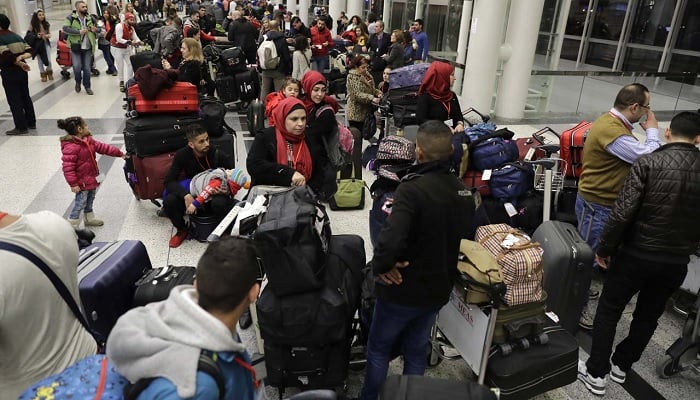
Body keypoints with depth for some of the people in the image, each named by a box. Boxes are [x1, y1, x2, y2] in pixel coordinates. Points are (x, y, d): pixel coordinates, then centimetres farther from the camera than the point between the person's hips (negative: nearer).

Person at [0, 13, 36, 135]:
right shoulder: (17, 36, 8)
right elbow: (29, 51, 3)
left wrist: (21, 64, -13)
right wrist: (20, 57, -12)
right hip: (21, 71, 7)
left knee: (14, 100, 0)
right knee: (25, 97, 15)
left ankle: (21, 127, 3)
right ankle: (31, 122, 22)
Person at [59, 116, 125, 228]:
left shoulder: (89, 140, 4)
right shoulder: (70, 147, -26)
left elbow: (102, 147, 13)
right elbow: (68, 167, -26)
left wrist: (119, 153, 12)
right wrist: (73, 183, -26)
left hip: (92, 178, 10)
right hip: (82, 182, -9)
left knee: (90, 200, 24)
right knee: (80, 203, -1)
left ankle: (89, 219, 42)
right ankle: (72, 226, 13)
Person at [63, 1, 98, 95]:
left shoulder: (90, 18, 9)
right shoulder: (71, 18, -4)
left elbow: (98, 28, 21)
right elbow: (65, 28, -15)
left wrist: (95, 29, -2)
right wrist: (79, 32, -22)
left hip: (87, 48, 3)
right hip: (75, 47, -3)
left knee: (87, 68, 7)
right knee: (77, 67, -10)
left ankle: (87, 86, 21)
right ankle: (78, 82, 18)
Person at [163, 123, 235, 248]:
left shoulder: (217, 154, -18)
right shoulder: (182, 155, -13)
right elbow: (169, 180, -16)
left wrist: (227, 191, -30)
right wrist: (186, 195, -34)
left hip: (214, 195, -2)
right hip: (192, 194, 3)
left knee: (220, 203, -38)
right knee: (168, 201, -26)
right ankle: (182, 230, 4)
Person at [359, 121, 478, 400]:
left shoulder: (412, 189, -27)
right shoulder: (463, 191, -1)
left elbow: (391, 239, -39)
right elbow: (467, 237, 13)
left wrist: (380, 266, -21)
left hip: (403, 288, -6)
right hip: (438, 289, 7)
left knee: (378, 349, 17)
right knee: (416, 351, 23)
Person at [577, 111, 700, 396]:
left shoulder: (649, 162, -13)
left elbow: (622, 212, -19)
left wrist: (604, 249, -8)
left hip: (637, 254, -4)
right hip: (677, 261, 4)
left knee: (608, 311, 11)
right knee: (648, 316, 20)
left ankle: (596, 373, 17)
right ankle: (621, 366, 35)